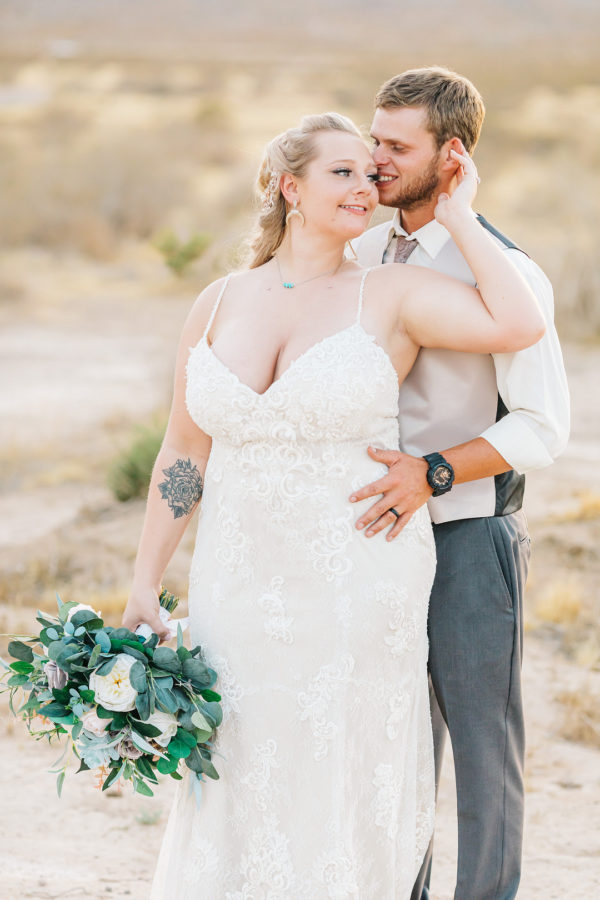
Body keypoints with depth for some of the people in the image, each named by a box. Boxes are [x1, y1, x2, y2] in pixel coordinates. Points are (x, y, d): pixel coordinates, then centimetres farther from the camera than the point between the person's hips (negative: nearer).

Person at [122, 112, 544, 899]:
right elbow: (183, 454, 10)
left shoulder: (389, 296, -5)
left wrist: (457, 217, -11)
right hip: (242, 591, 3)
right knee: (235, 793, 10)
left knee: (343, 788, 5)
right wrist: (145, 588, 8)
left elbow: (519, 327, -21)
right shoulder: (218, 304, 5)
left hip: (359, 590, -3)